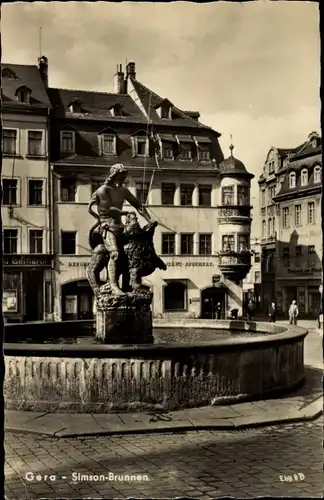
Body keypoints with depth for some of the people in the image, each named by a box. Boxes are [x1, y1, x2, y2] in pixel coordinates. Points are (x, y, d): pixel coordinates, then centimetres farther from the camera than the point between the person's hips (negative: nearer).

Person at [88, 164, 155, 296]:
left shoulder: (123, 190, 14)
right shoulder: (103, 190, -7)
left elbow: (137, 204, 15)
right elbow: (109, 209, -16)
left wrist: (149, 220, 6)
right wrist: (126, 213, -13)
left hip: (119, 227, 8)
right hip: (107, 227, -8)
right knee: (114, 254, -25)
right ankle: (114, 286, -31)